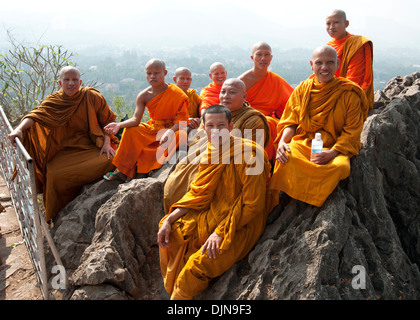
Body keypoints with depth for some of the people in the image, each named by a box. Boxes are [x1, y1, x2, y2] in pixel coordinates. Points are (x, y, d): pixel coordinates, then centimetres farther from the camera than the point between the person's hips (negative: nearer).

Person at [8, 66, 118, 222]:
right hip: (66, 150, 0)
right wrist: (19, 128, -32)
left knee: (110, 160, -29)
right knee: (54, 174, -24)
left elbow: (107, 121, 4)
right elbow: (36, 115, -14)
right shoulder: (53, 101, 2)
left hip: (91, 147, 0)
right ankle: (58, 216, -3)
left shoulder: (92, 97, 0)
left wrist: (106, 143, -7)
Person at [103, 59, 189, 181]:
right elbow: (136, 119, -12)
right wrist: (119, 125, -32)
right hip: (153, 128, 4)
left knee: (181, 135, -37)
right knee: (130, 130, -14)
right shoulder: (143, 96, -4)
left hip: (173, 128, -4)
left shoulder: (176, 93, -15)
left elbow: (182, 120, -18)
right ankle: (124, 171, -14)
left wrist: (170, 131, -38)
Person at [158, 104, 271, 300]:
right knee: (169, 230, 3)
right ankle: (172, 290, 19)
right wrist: (169, 219, -3)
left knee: (197, 265, -23)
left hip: (241, 226, -8)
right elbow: (198, 194, 7)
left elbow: (253, 204, -20)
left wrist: (221, 232, -22)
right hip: (213, 215, 8)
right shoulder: (211, 152, 2)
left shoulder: (248, 153, -21)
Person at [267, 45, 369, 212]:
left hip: (337, 148, -1)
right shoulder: (303, 89, 9)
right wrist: (282, 141, -14)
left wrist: (332, 152, -20)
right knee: (286, 157, -32)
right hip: (304, 142, 1)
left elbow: (352, 132, -3)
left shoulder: (349, 94, 0)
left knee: (340, 167, -35)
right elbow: (290, 122, 9)